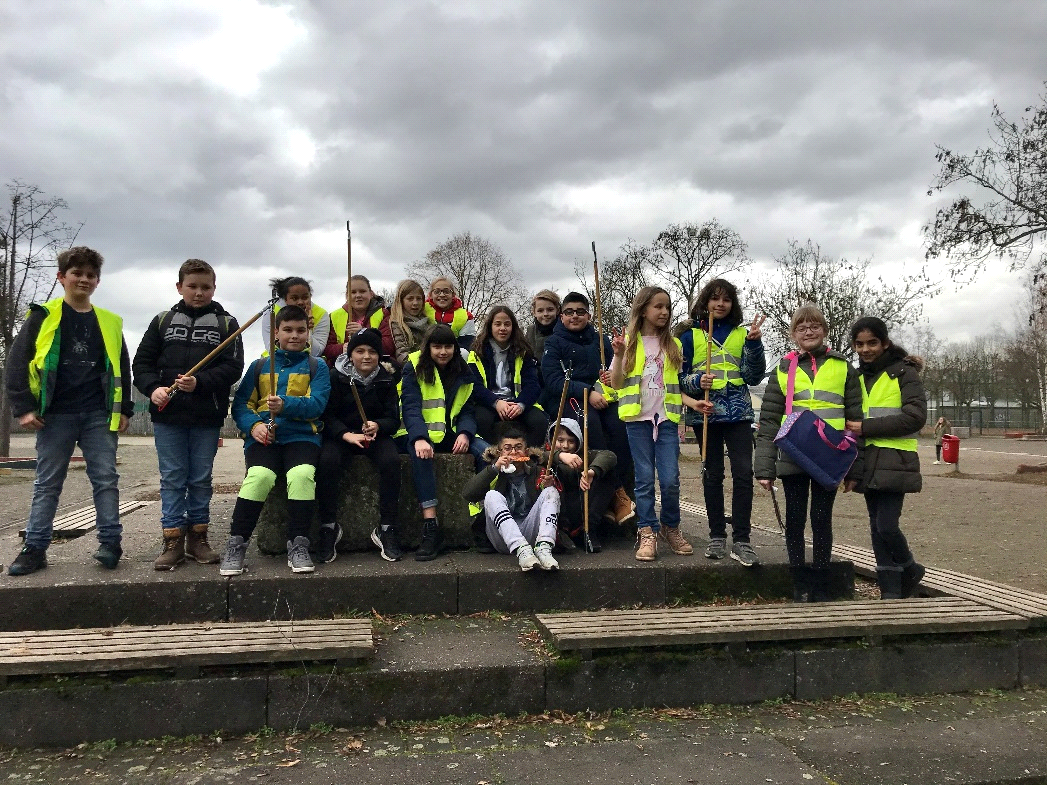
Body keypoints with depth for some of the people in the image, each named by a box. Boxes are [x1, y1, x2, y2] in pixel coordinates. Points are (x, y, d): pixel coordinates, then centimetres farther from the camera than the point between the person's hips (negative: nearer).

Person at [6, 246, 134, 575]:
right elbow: (18, 361, -1)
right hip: (56, 414, -1)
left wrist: (124, 409, 7)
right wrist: (23, 407, -8)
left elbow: (122, 369, 14)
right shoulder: (43, 316, 2)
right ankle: (35, 548, 12)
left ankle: (110, 542, 7)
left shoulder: (110, 323, 9)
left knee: (106, 479, 1)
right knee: (47, 483, 6)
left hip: (99, 415, 2)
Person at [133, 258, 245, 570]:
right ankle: (173, 541, 11)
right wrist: (153, 388, -11)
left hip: (207, 418, -1)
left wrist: (200, 383, -20)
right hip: (167, 416, 1)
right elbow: (141, 362, 8)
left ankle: (198, 537, 19)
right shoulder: (163, 321, 9)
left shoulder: (226, 323, 4)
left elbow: (233, 367, -6)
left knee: (201, 479, 8)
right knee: (172, 478, 5)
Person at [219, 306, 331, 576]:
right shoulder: (259, 366, 21)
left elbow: (317, 404, -3)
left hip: (301, 435, -1)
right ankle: (236, 544, -16)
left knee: (302, 475, -32)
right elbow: (241, 403, 13)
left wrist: (285, 404, -21)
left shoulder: (317, 367, 13)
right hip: (263, 436, 1)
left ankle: (298, 546, -20)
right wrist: (254, 425, -8)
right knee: (259, 475, -30)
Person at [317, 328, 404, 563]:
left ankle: (386, 529, -20)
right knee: (327, 461, -33)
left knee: (391, 460, -30)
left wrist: (377, 426, -23)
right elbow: (327, 415, -7)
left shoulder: (386, 380, 5)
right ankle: (329, 528, -18)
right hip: (340, 435, -1)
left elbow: (394, 420, 1)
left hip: (376, 434, 1)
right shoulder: (337, 376, -1)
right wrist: (347, 435, -26)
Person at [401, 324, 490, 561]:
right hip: (423, 433, -3)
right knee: (419, 453, -38)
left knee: (486, 452, -25)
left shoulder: (464, 371, 9)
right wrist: (419, 438, -32)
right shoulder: (415, 368, -2)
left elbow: (468, 410, 5)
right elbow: (411, 407, -14)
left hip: (455, 433, 3)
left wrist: (465, 434, -17)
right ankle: (430, 526, -39)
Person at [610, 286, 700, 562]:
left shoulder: (673, 345, 12)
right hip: (638, 418, -2)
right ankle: (647, 533, 12)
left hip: (667, 418, 2)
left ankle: (670, 527, 18)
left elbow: (675, 387, 14)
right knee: (645, 479, 2)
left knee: (670, 479, -4)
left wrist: (694, 402, -3)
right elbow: (616, 384, -1)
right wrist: (619, 355, -15)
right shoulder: (629, 342, 4)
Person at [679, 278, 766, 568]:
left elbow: (754, 377, 5)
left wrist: (754, 344, -7)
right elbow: (679, 376, 6)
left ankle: (741, 540, -4)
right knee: (712, 475, 6)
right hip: (705, 413, -1)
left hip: (738, 411, 1)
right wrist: (697, 382, -14)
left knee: (743, 472, -10)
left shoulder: (741, 334, 10)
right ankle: (717, 536, 17)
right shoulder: (690, 335, 6)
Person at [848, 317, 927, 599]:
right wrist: (852, 429, 3)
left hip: (895, 461, -6)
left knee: (887, 525, -12)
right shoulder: (857, 377, 14)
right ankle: (890, 591, 17)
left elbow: (916, 416, -14)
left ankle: (910, 568, 17)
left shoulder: (904, 373, -4)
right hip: (868, 462, 6)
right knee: (877, 527, 8)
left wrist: (866, 427, -17)